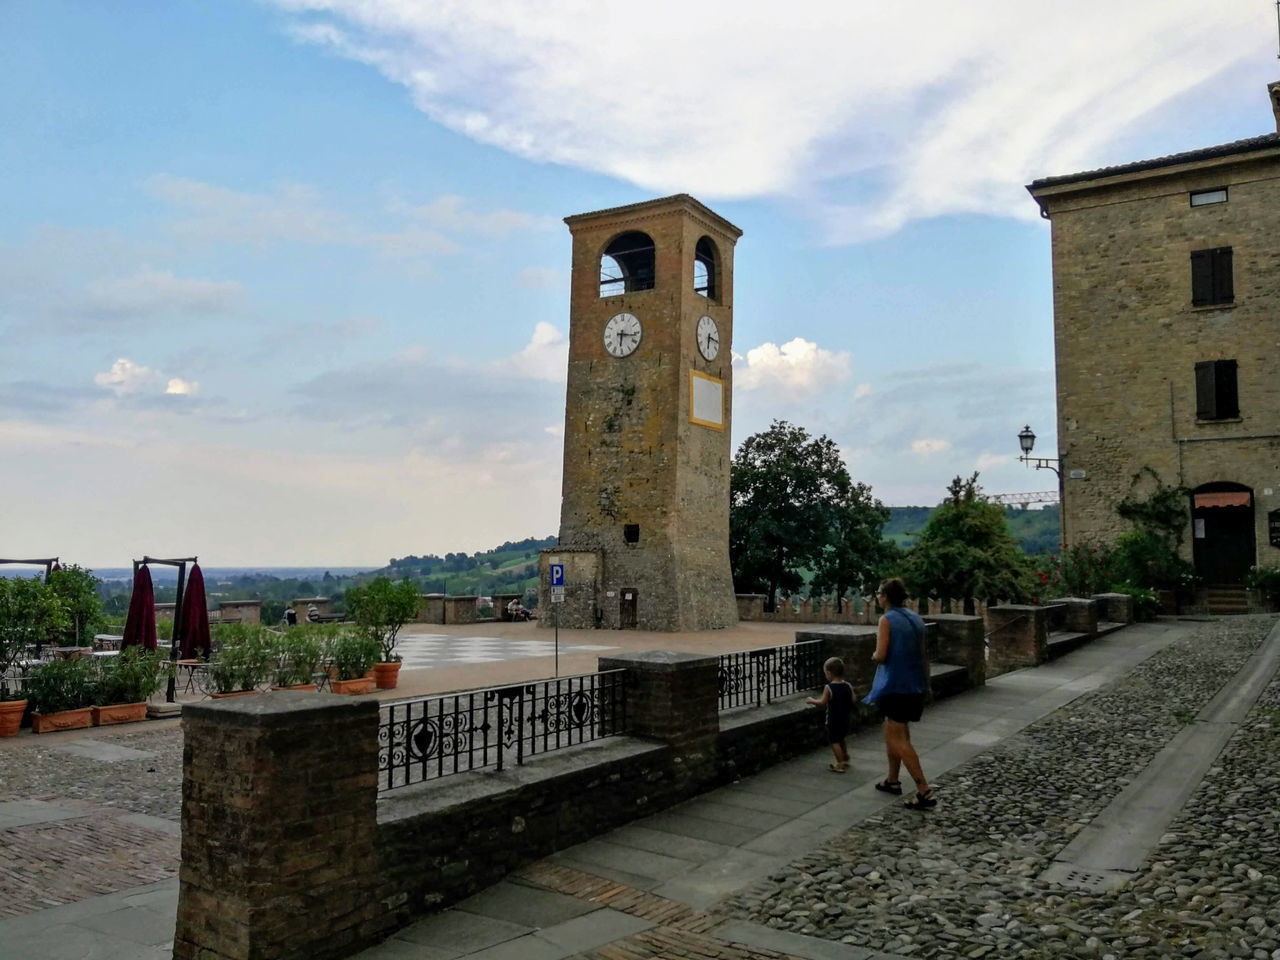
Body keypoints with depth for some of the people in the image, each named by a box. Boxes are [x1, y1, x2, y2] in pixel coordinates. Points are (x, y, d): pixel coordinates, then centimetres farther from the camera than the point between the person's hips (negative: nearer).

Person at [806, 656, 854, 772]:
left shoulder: (829, 688, -18)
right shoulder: (848, 686, -3)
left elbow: (822, 702, -17)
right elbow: (852, 700, 3)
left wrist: (811, 701, -3)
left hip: (833, 720, -7)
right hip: (845, 719, 7)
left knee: (834, 741, 2)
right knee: (841, 740, 24)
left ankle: (840, 764, 2)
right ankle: (845, 759, 35)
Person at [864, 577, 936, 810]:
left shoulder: (887, 620, -13)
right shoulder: (915, 618, 10)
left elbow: (881, 655, -19)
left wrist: (874, 655, 3)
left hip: (897, 685, -8)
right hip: (916, 685, 8)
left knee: (898, 739, -6)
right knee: (891, 731, 22)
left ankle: (924, 791, -11)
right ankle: (892, 780, 30)